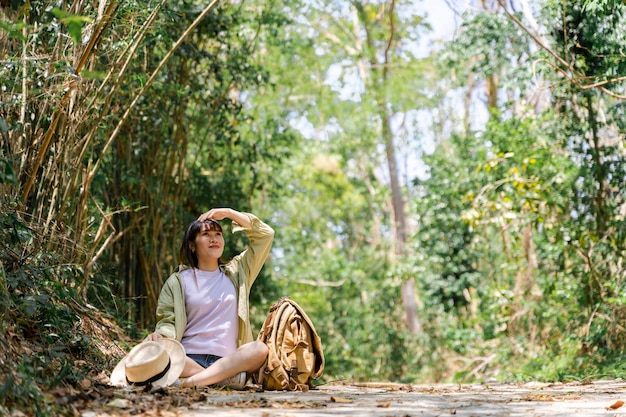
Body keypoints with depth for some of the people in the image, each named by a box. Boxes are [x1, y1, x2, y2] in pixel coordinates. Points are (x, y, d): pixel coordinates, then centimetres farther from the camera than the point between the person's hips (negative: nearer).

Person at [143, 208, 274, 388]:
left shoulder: (236, 272, 19)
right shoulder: (179, 280, 13)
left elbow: (265, 235, 19)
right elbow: (168, 321, 5)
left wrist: (228, 213, 13)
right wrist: (160, 335, -18)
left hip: (227, 360, 2)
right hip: (188, 359, -1)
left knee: (260, 349, -32)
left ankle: (188, 382, -40)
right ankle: (225, 378, -33)